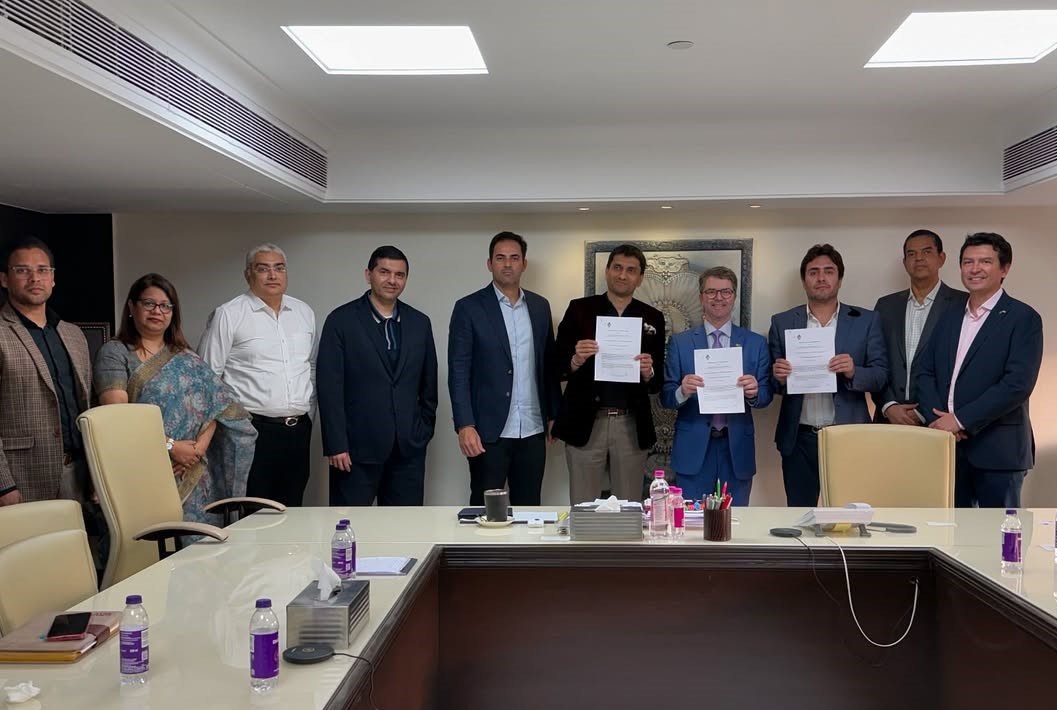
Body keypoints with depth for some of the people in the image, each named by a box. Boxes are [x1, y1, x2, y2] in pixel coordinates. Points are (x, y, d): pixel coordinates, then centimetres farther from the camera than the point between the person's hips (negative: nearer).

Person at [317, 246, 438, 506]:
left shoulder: (420, 323, 9)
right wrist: (336, 445, -11)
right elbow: (330, 387, -6)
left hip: (409, 449, 4)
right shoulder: (342, 320, -2)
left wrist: (424, 432, 10)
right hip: (357, 449, -3)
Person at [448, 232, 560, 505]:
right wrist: (465, 425, -15)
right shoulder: (469, 308, -3)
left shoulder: (540, 306, 10)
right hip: (489, 431, -4)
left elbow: (549, 364, 15)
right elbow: (458, 372, -7)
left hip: (533, 430, 4)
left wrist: (554, 414, 11)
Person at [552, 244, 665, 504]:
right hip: (585, 423, -1)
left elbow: (659, 382, 8)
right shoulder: (579, 309, 3)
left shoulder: (652, 318, 8)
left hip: (631, 426, 2)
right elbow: (556, 367, 1)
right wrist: (576, 360, -19)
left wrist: (648, 372, -13)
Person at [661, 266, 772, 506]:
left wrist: (754, 391, -18)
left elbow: (766, 395, 4)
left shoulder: (756, 343, 7)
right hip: (693, 448, -1)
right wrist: (682, 391, -21)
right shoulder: (680, 342, 4)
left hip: (738, 448, 1)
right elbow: (665, 396, 0)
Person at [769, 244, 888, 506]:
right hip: (799, 440, 1)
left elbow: (881, 375, 2)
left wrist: (853, 372, -18)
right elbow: (771, 382, 8)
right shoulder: (782, 323, 7)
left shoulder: (866, 321, 5)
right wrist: (779, 376, -14)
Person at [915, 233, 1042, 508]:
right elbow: (926, 372, 12)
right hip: (947, 444, 5)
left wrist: (960, 420, -15)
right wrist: (938, 419, -6)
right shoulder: (950, 317, 16)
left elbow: (1018, 383, -14)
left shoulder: (1023, 318, -3)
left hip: (997, 450, -5)